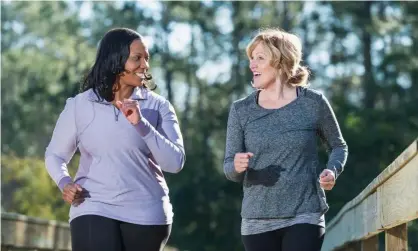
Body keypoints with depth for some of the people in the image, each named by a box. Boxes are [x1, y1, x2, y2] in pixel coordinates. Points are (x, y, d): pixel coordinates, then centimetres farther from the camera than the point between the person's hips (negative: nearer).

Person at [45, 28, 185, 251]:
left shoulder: (158, 106, 1)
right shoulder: (80, 105, 2)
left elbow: (175, 162, -8)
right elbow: (55, 154, 13)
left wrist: (141, 124, -19)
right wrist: (65, 183, -7)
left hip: (146, 215, 1)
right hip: (93, 210, -1)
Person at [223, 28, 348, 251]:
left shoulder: (312, 103, -2)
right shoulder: (241, 110, 2)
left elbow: (339, 146, 12)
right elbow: (228, 166, 4)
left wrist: (332, 170, -8)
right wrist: (237, 167, -20)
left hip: (305, 216, -3)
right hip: (257, 221, 3)